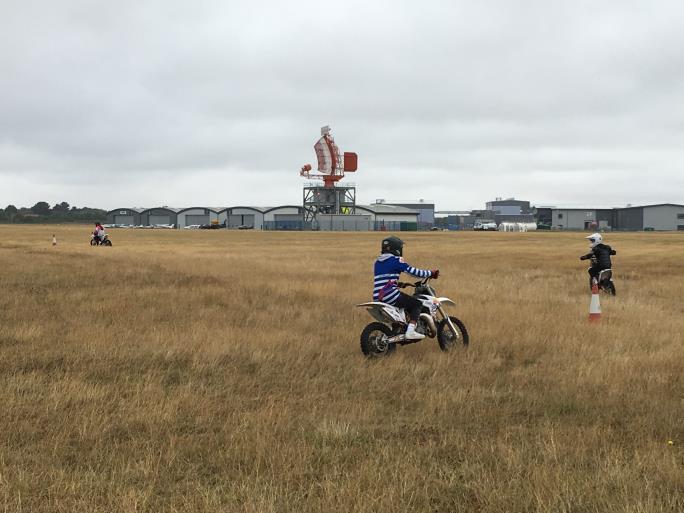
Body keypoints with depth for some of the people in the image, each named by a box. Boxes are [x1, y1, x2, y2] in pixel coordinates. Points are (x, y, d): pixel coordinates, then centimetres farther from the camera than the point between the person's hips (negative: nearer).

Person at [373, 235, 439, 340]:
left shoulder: (377, 262, 18)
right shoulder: (396, 260, -5)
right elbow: (414, 271, -7)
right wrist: (431, 273, 6)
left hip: (377, 298, 8)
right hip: (390, 295, -8)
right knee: (417, 304, -1)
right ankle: (411, 331, -17)